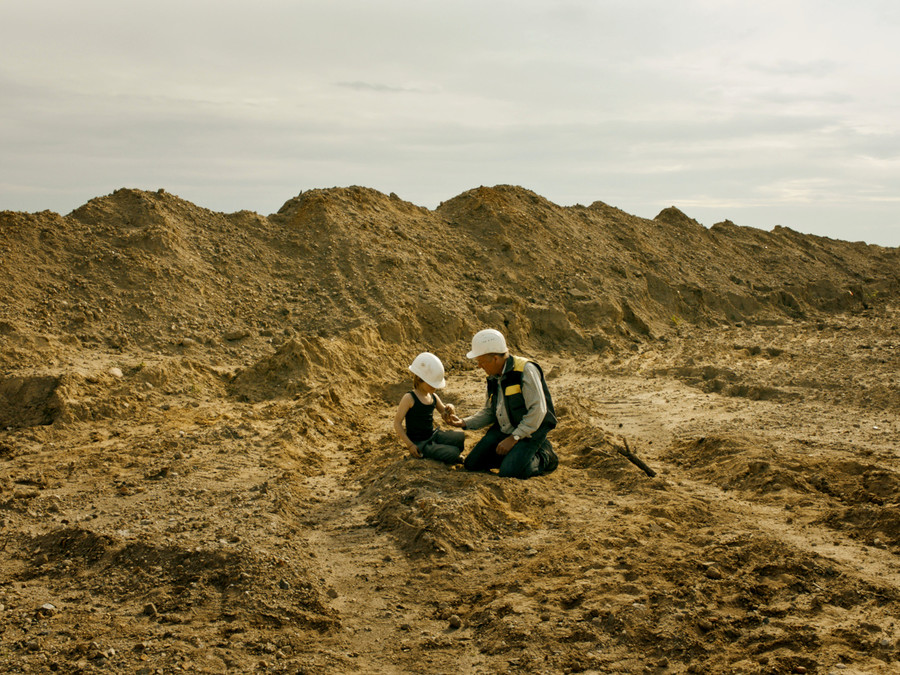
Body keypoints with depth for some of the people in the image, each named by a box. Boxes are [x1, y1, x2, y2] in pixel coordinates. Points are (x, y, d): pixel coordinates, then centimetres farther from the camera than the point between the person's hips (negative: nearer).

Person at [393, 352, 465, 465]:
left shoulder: (433, 397, 7)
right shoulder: (409, 398, -14)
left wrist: (449, 408, -6)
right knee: (453, 453, -20)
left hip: (433, 435, 8)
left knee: (460, 437, -11)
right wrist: (410, 445, -18)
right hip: (419, 443, -7)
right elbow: (397, 423, -14)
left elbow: (444, 413, 22)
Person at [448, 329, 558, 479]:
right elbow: (489, 411, 16)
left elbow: (538, 410, -23)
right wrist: (465, 423, -1)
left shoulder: (525, 370, -19)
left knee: (509, 472, -26)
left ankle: (544, 457, 2)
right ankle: (513, 455, 14)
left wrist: (514, 438, -22)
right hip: (503, 429, 8)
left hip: (529, 431, -8)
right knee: (472, 464, -3)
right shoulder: (494, 377, 7)